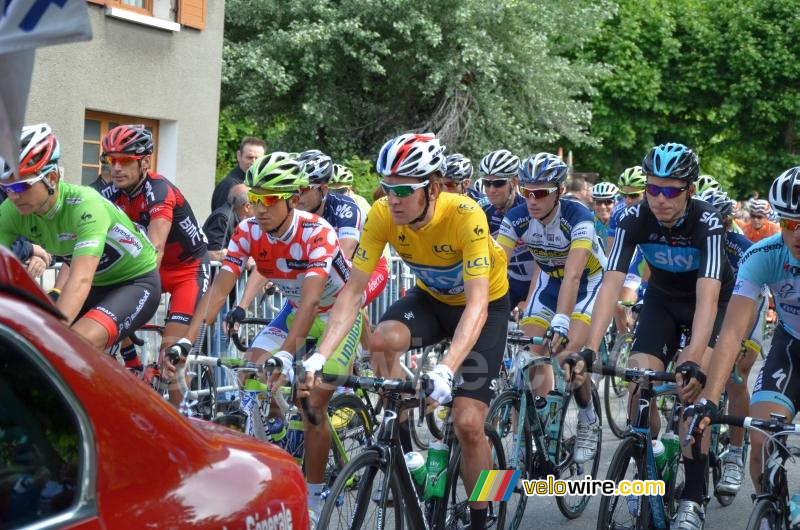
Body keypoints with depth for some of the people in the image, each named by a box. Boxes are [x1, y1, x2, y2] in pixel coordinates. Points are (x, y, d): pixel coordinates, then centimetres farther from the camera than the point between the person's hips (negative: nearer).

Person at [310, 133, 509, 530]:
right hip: (431, 297, 4)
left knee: (467, 423, -14)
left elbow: (477, 303, -40)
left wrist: (445, 370, -54)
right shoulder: (382, 215, -23)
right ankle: (401, 451, -11)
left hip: (485, 304, -3)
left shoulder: (464, 215, -35)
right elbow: (353, 290, -22)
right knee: (384, 339, -30)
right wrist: (320, 355, -36)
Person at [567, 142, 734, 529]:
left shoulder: (707, 223, -32)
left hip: (714, 302, -3)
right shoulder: (634, 219, -24)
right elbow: (611, 284, -30)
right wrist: (589, 349, -43)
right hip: (663, 299, 3)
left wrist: (693, 361, -55)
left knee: (690, 385, -25)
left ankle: (693, 498, -16)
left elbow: (708, 297, -42)